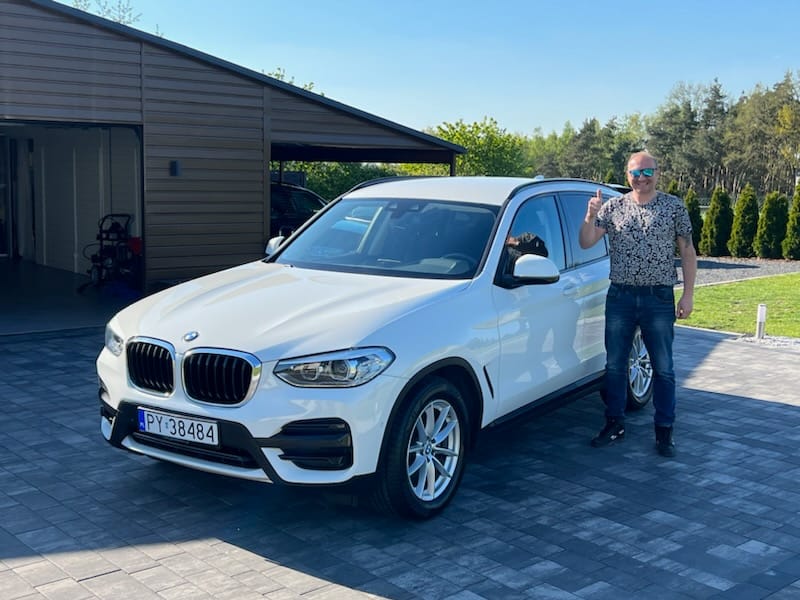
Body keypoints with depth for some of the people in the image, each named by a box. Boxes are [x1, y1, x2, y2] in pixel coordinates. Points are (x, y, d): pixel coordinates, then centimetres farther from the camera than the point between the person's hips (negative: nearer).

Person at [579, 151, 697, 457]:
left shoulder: (674, 207, 1)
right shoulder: (613, 207, 4)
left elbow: (688, 252, 3)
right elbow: (586, 243, 0)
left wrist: (688, 295, -3)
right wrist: (590, 216, -18)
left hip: (659, 298, -2)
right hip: (620, 297, 2)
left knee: (663, 369, 4)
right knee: (614, 365, 8)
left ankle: (664, 431, 14)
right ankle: (615, 424, 22)